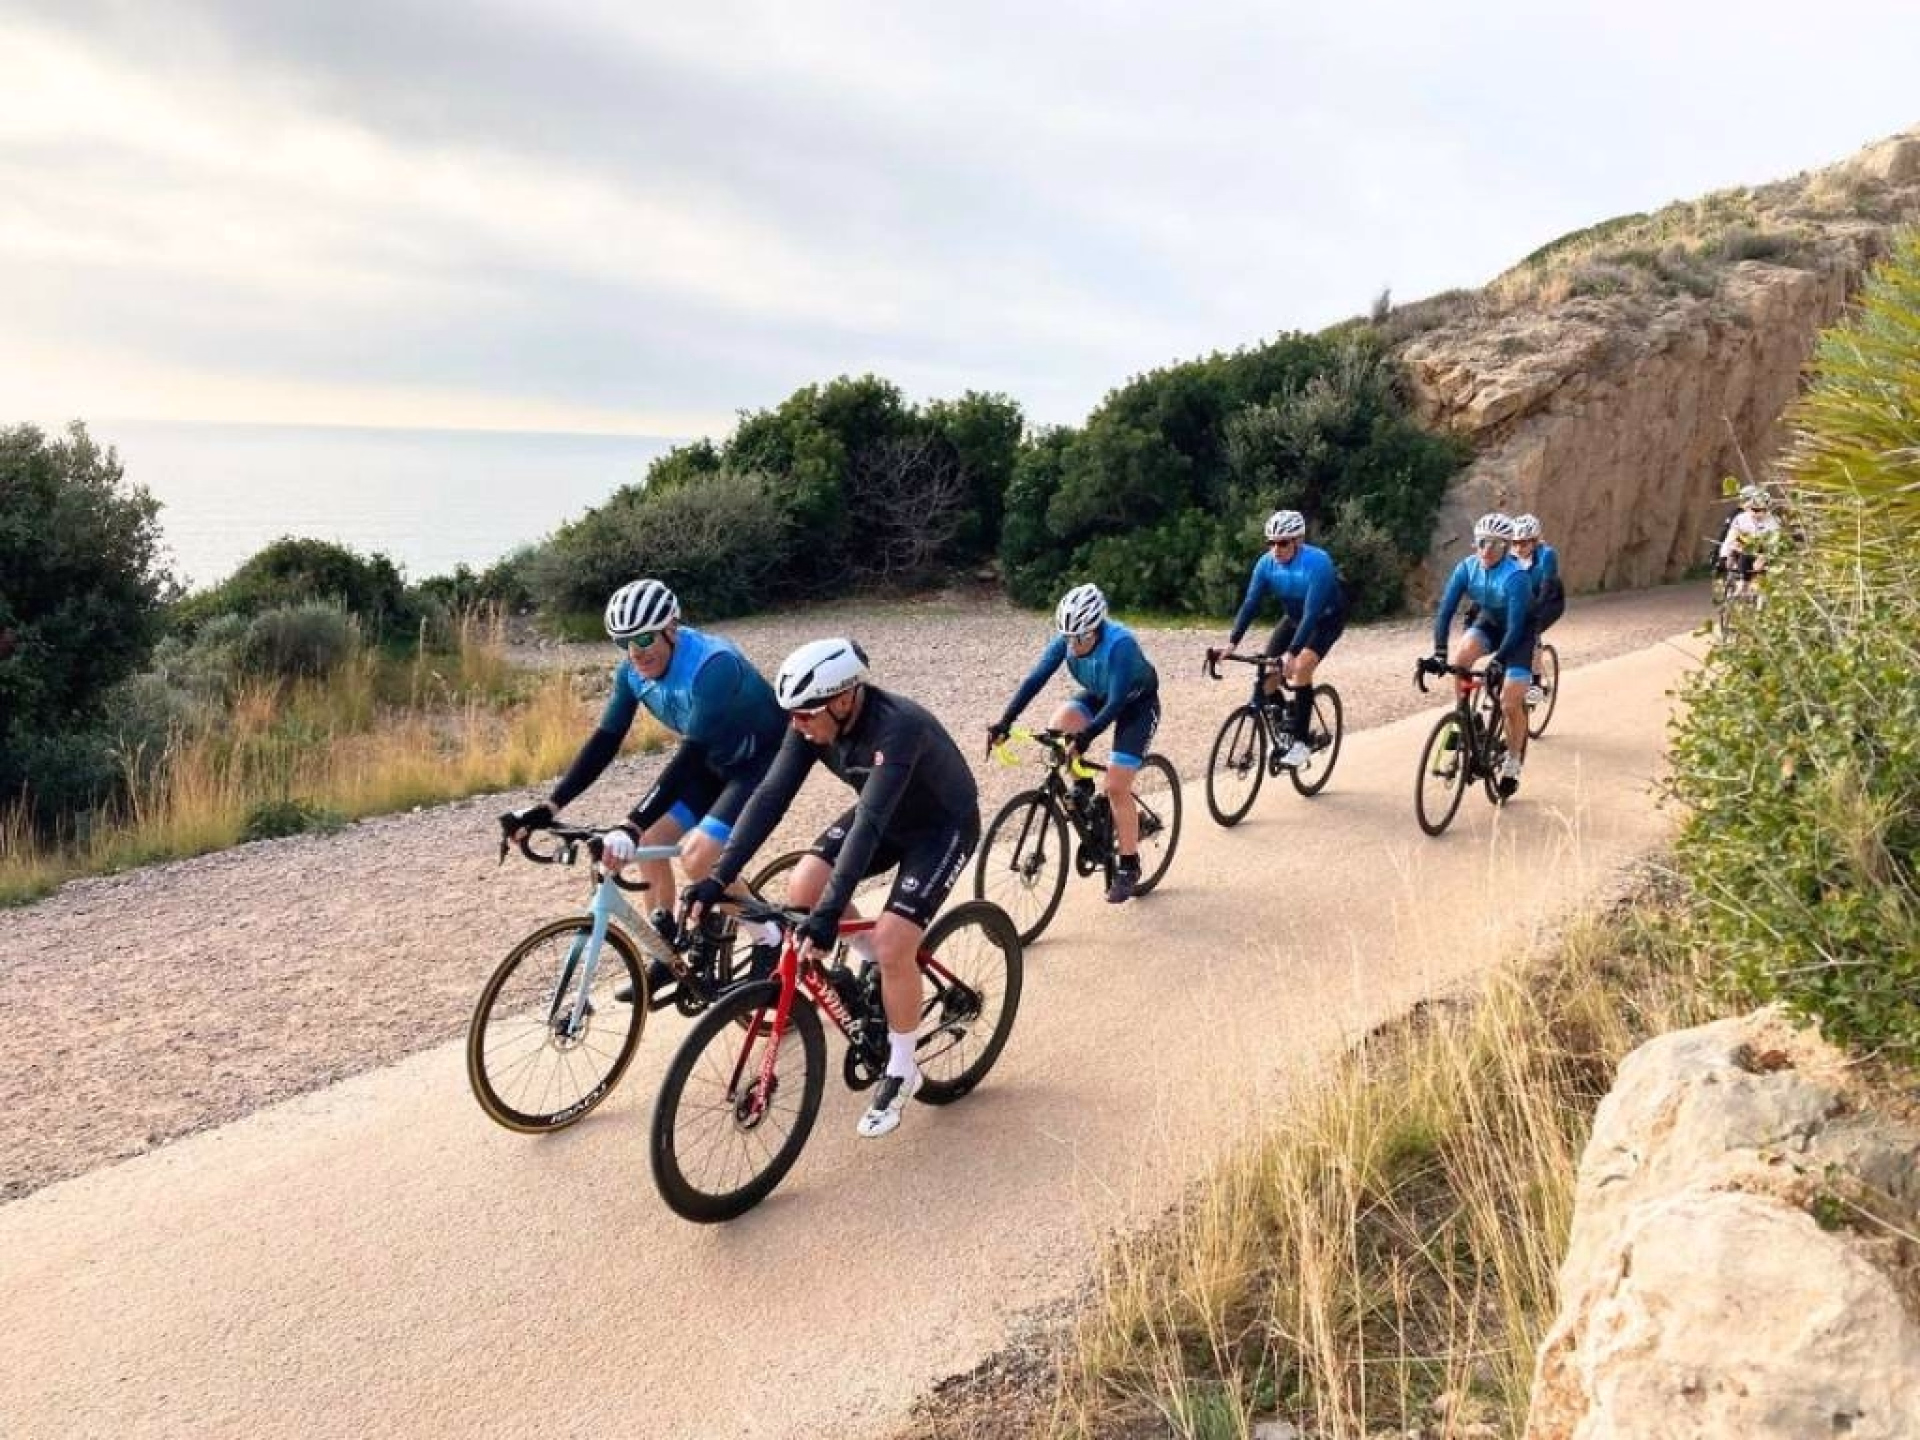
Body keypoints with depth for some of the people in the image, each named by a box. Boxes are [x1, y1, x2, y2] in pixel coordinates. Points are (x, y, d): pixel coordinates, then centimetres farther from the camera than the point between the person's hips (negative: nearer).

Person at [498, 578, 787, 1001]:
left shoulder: (711, 665, -34)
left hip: (764, 760, -8)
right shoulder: (633, 672, -10)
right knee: (650, 840, -2)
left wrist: (632, 826, -47)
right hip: (715, 760, 8)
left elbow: (691, 756, -40)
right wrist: (549, 807, -18)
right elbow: (604, 741, -8)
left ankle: (771, 945, -1)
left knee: (699, 857, -22)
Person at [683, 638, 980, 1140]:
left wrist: (830, 913, -49)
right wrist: (719, 877, -27)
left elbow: (869, 822, -44)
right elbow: (771, 796, -20)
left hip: (943, 825, -7)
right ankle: (880, 966, 18)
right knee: (802, 889, -9)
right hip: (886, 816, 7)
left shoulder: (896, 727, -38)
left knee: (892, 944, -19)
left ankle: (901, 1071, 5)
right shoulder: (815, 721, -18)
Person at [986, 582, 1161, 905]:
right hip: (1098, 695, 6)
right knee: (1058, 726, -23)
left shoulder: (1120, 643, -37)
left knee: (1116, 787, -13)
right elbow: (1036, 678, -25)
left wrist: (1086, 736, -54)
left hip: (1137, 703, -6)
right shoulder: (1066, 640, -22)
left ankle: (1129, 867, 3)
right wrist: (1004, 721, -35)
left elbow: (1116, 703, -40)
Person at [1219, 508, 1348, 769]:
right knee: (1268, 668, -10)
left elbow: (1312, 613, -40)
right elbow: (1250, 604, -19)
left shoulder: (1317, 562, -34)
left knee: (1301, 667, -26)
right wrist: (1232, 642, -30)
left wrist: (1292, 652, -48)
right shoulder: (1266, 563, -19)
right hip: (1294, 617, 6)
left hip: (1327, 618, -5)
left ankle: (1300, 744, -17)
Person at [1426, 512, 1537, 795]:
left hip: (1520, 633, -4)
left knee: (1511, 703, -10)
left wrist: (1498, 661, -44)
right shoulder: (1467, 568, -19)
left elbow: (1516, 626, -35)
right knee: (1460, 656, -29)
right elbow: (1445, 609, -23)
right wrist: (1438, 652, -35)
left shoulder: (1515, 577, -32)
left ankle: (1513, 763, 12)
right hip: (1488, 623, 4)